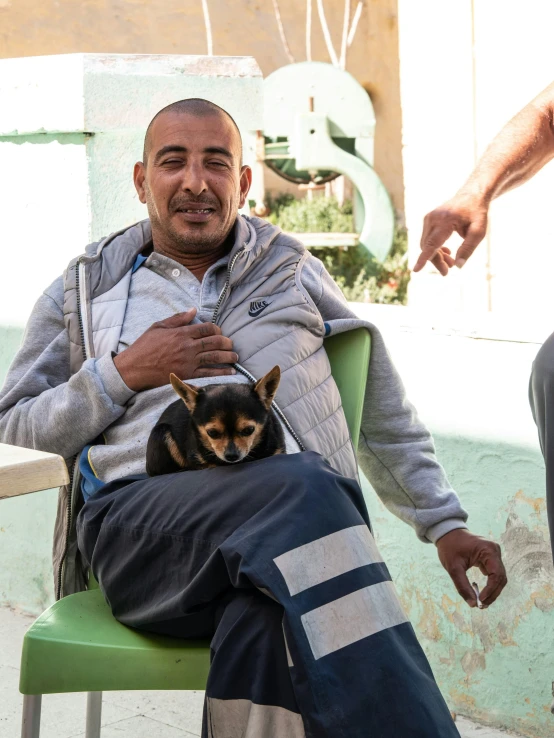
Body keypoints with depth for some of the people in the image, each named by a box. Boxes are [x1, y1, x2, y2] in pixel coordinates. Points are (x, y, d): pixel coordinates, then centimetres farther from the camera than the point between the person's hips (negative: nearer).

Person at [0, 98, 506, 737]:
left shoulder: (297, 274, 26)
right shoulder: (83, 292, 23)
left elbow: (383, 416, 28)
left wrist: (444, 523, 18)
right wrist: (124, 373, 3)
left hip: (291, 506, 1)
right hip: (137, 513, 0)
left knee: (265, 628, -40)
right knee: (301, 489, -36)